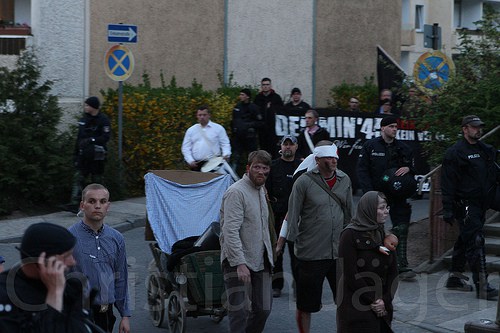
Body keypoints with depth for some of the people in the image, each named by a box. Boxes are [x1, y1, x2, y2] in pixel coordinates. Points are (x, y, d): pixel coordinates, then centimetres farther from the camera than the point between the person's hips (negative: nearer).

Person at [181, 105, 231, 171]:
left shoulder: (218, 128, 7)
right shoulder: (191, 130, 14)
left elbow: (225, 144, 6)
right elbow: (186, 148, 13)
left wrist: (226, 155, -13)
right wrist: (190, 161, -1)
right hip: (196, 165, 2)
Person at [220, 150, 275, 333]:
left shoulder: (261, 190, 16)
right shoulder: (236, 192, -14)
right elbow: (230, 231, -22)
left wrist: (269, 253, 20)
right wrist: (240, 263, -28)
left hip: (260, 261, 8)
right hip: (237, 262, -8)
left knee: (263, 309, 6)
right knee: (239, 312, -9)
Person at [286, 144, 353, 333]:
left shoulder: (344, 180, 5)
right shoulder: (304, 182, -10)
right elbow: (293, 215, -6)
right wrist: (292, 240, -7)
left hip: (339, 252, 4)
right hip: (311, 253, -4)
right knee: (305, 305, 8)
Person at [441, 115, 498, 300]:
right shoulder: (455, 152, -8)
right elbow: (448, 182, -11)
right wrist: (448, 208, -16)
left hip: (480, 204, 8)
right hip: (464, 204, -8)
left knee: (466, 240, 15)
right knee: (475, 242, -13)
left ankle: (455, 276, 26)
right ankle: (482, 285, -16)